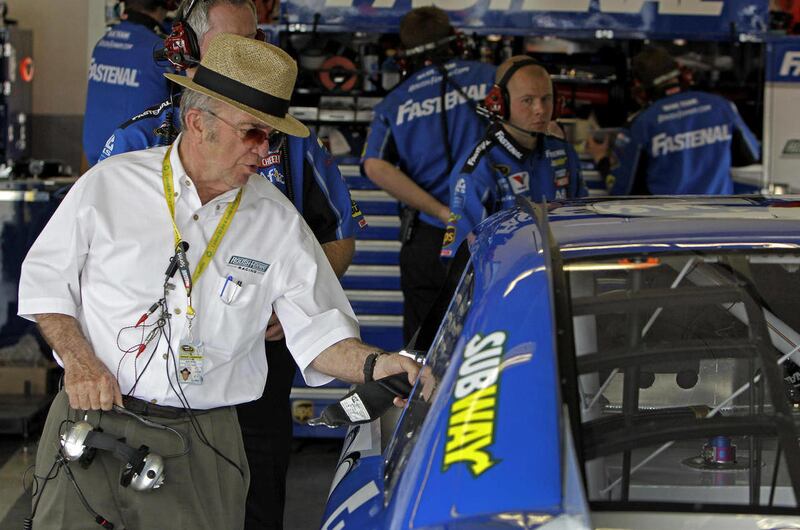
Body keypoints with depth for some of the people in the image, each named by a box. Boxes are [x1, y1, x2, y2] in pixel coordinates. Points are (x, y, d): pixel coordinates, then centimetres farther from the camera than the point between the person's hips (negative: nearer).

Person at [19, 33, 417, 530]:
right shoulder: (110, 185, -1)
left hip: (202, 442, 1)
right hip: (91, 419, -1)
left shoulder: (278, 223, 3)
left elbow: (319, 333, 0)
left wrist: (373, 366, -19)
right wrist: (78, 359, -6)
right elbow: (45, 278, 7)